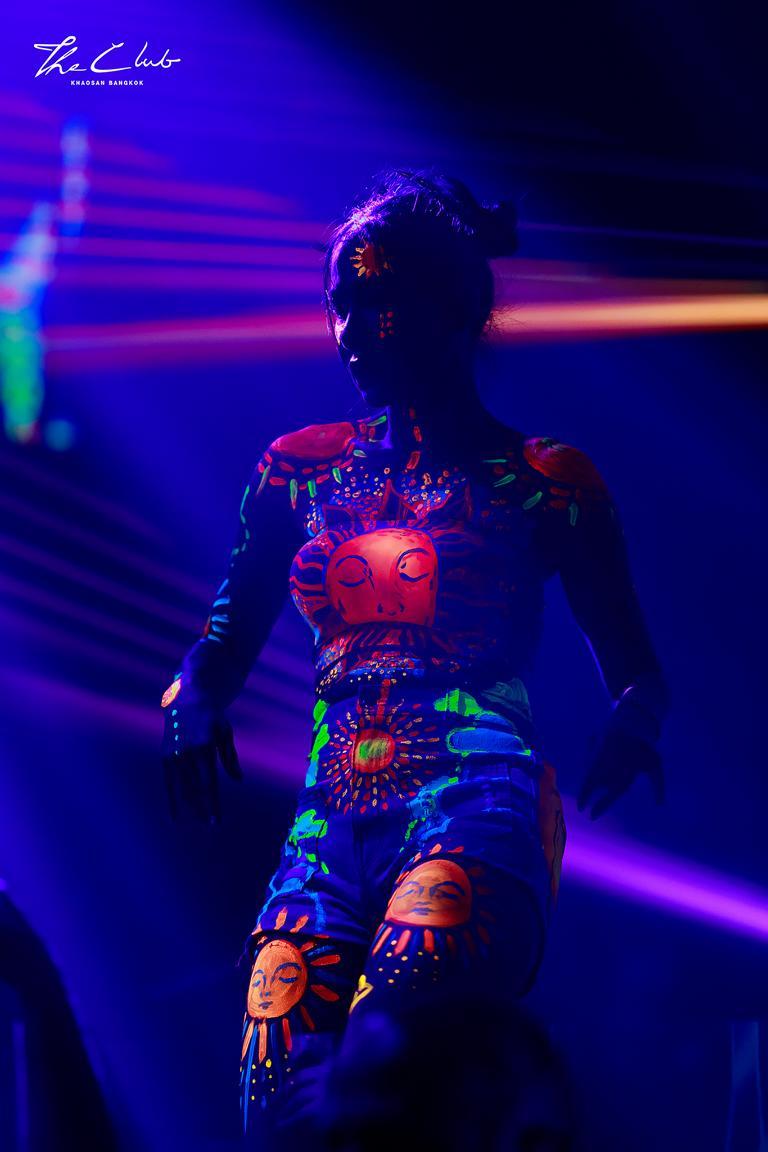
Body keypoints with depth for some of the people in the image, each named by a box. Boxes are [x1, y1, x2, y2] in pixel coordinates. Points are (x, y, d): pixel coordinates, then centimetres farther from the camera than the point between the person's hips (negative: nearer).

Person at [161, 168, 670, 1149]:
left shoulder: (543, 481, 8)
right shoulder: (301, 469, 18)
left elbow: (634, 668, 9)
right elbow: (227, 637, 22)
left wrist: (633, 726, -15)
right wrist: (190, 702, -2)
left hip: (476, 808, -4)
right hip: (330, 821, 4)